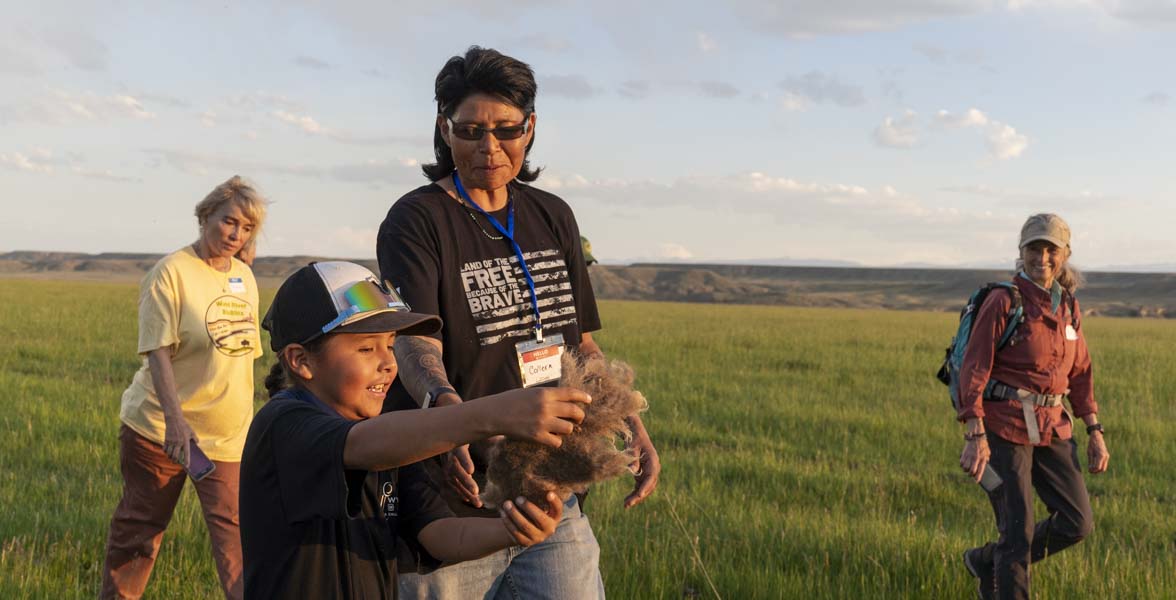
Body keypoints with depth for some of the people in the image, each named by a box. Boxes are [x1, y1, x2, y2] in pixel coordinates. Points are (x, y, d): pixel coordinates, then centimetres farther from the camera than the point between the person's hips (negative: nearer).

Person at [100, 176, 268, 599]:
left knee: (235, 533, -4)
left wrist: (248, 419, 16)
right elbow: (157, 353, -17)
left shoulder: (244, 276, 8)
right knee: (138, 528, 11)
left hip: (227, 433, 4)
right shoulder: (172, 271, -11)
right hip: (161, 427, -4)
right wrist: (174, 420, -28)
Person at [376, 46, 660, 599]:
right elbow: (414, 345, -20)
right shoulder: (417, 220, -6)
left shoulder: (553, 218, 11)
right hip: (456, 499, -4)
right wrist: (446, 408, -41)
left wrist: (634, 426, 2)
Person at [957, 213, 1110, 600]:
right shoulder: (1003, 301, -12)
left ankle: (986, 562, 26)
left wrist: (1095, 432, 9)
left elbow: (1080, 372, 15)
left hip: (1050, 428, 7)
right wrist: (975, 437, -22)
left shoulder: (1068, 305, 8)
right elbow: (973, 369, -15)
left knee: (1077, 524, 7)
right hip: (1004, 426, -7)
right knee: (1018, 531, -2)